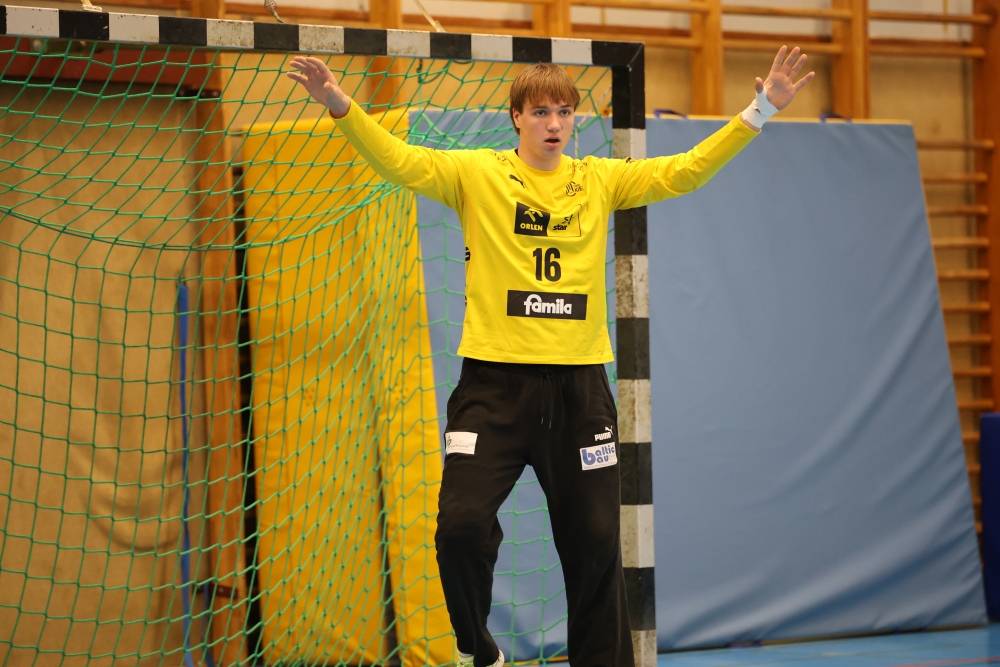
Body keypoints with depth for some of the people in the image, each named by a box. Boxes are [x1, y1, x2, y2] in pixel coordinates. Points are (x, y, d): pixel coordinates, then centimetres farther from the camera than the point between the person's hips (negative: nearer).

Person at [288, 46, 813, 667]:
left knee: (595, 539, 7)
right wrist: (341, 106, -25)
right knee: (462, 523, -12)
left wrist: (760, 110, -3)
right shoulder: (477, 173, 1)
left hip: (579, 384, 2)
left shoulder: (599, 181, 8)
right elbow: (401, 161, -9)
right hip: (495, 380, -2)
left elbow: (685, 171, 5)